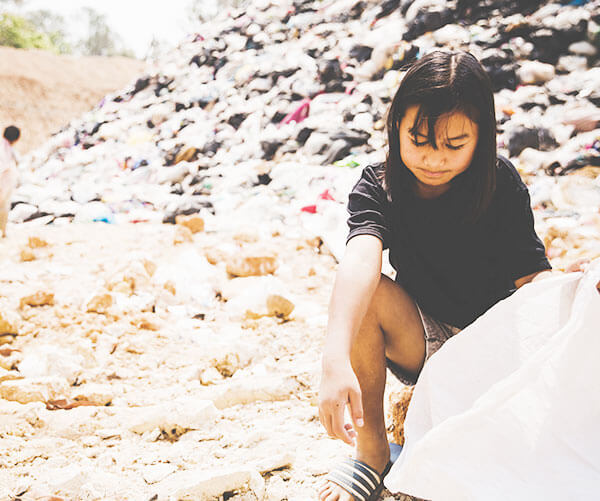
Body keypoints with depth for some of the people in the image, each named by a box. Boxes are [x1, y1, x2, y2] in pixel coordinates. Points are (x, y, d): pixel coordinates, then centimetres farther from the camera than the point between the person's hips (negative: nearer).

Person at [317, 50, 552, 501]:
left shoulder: (502, 183, -11)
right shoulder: (378, 189, -14)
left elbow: (533, 278, -18)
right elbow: (361, 260, -36)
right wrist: (336, 360, -55)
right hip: (424, 344, 1)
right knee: (364, 295, -30)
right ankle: (372, 450, -16)